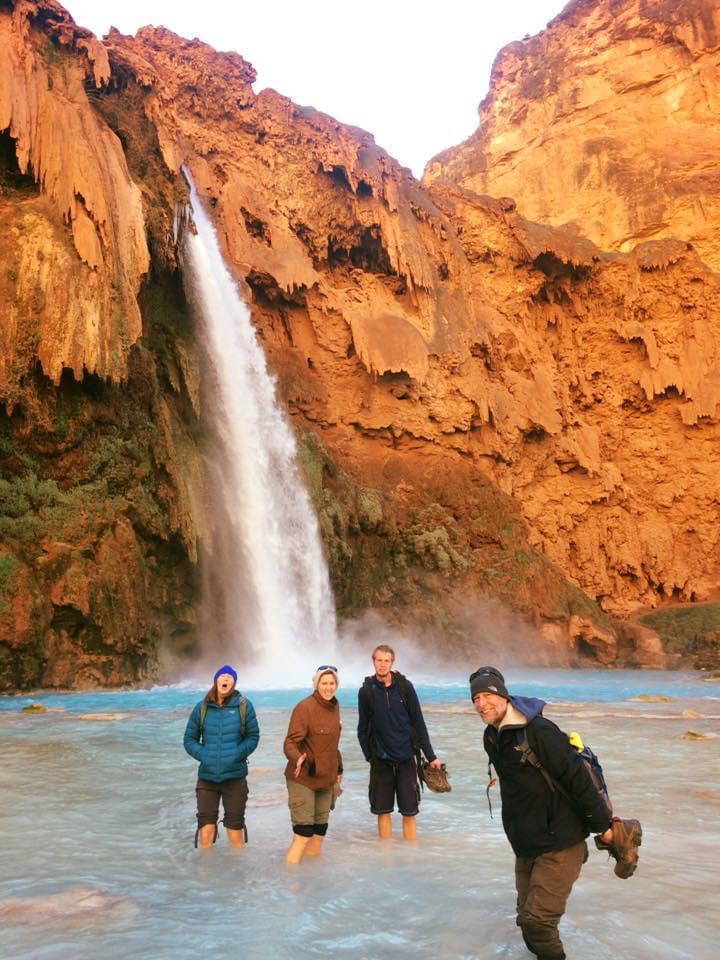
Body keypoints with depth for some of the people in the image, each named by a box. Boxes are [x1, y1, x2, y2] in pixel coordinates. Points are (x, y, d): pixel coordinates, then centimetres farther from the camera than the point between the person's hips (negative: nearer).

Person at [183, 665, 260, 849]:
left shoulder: (244, 705, -3)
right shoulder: (202, 707, 0)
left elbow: (253, 737, 2)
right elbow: (189, 739, 6)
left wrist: (237, 754, -13)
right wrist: (203, 755, -10)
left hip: (235, 776, -1)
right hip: (207, 776, 1)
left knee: (235, 826, 8)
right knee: (206, 828, 5)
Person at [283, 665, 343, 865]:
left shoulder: (334, 706, 7)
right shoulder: (304, 707, -16)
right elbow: (290, 742, -21)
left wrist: (338, 769, 20)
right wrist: (297, 758, -39)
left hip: (326, 779, 7)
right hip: (303, 779, -7)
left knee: (320, 830, 13)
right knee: (303, 833, -9)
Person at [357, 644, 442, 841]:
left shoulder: (405, 686, -5)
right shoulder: (366, 690, -3)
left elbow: (418, 722, -1)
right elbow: (363, 728, 3)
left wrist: (431, 756, -1)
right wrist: (369, 755, -5)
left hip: (406, 757, 0)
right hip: (380, 760, 1)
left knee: (409, 811, 5)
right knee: (383, 810, 7)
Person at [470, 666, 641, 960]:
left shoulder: (538, 731, -22)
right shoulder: (491, 737, 5)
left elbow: (578, 777, -21)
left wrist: (602, 825, -17)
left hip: (559, 844, -9)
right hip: (525, 845, 9)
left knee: (537, 920, -11)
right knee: (527, 918, 17)